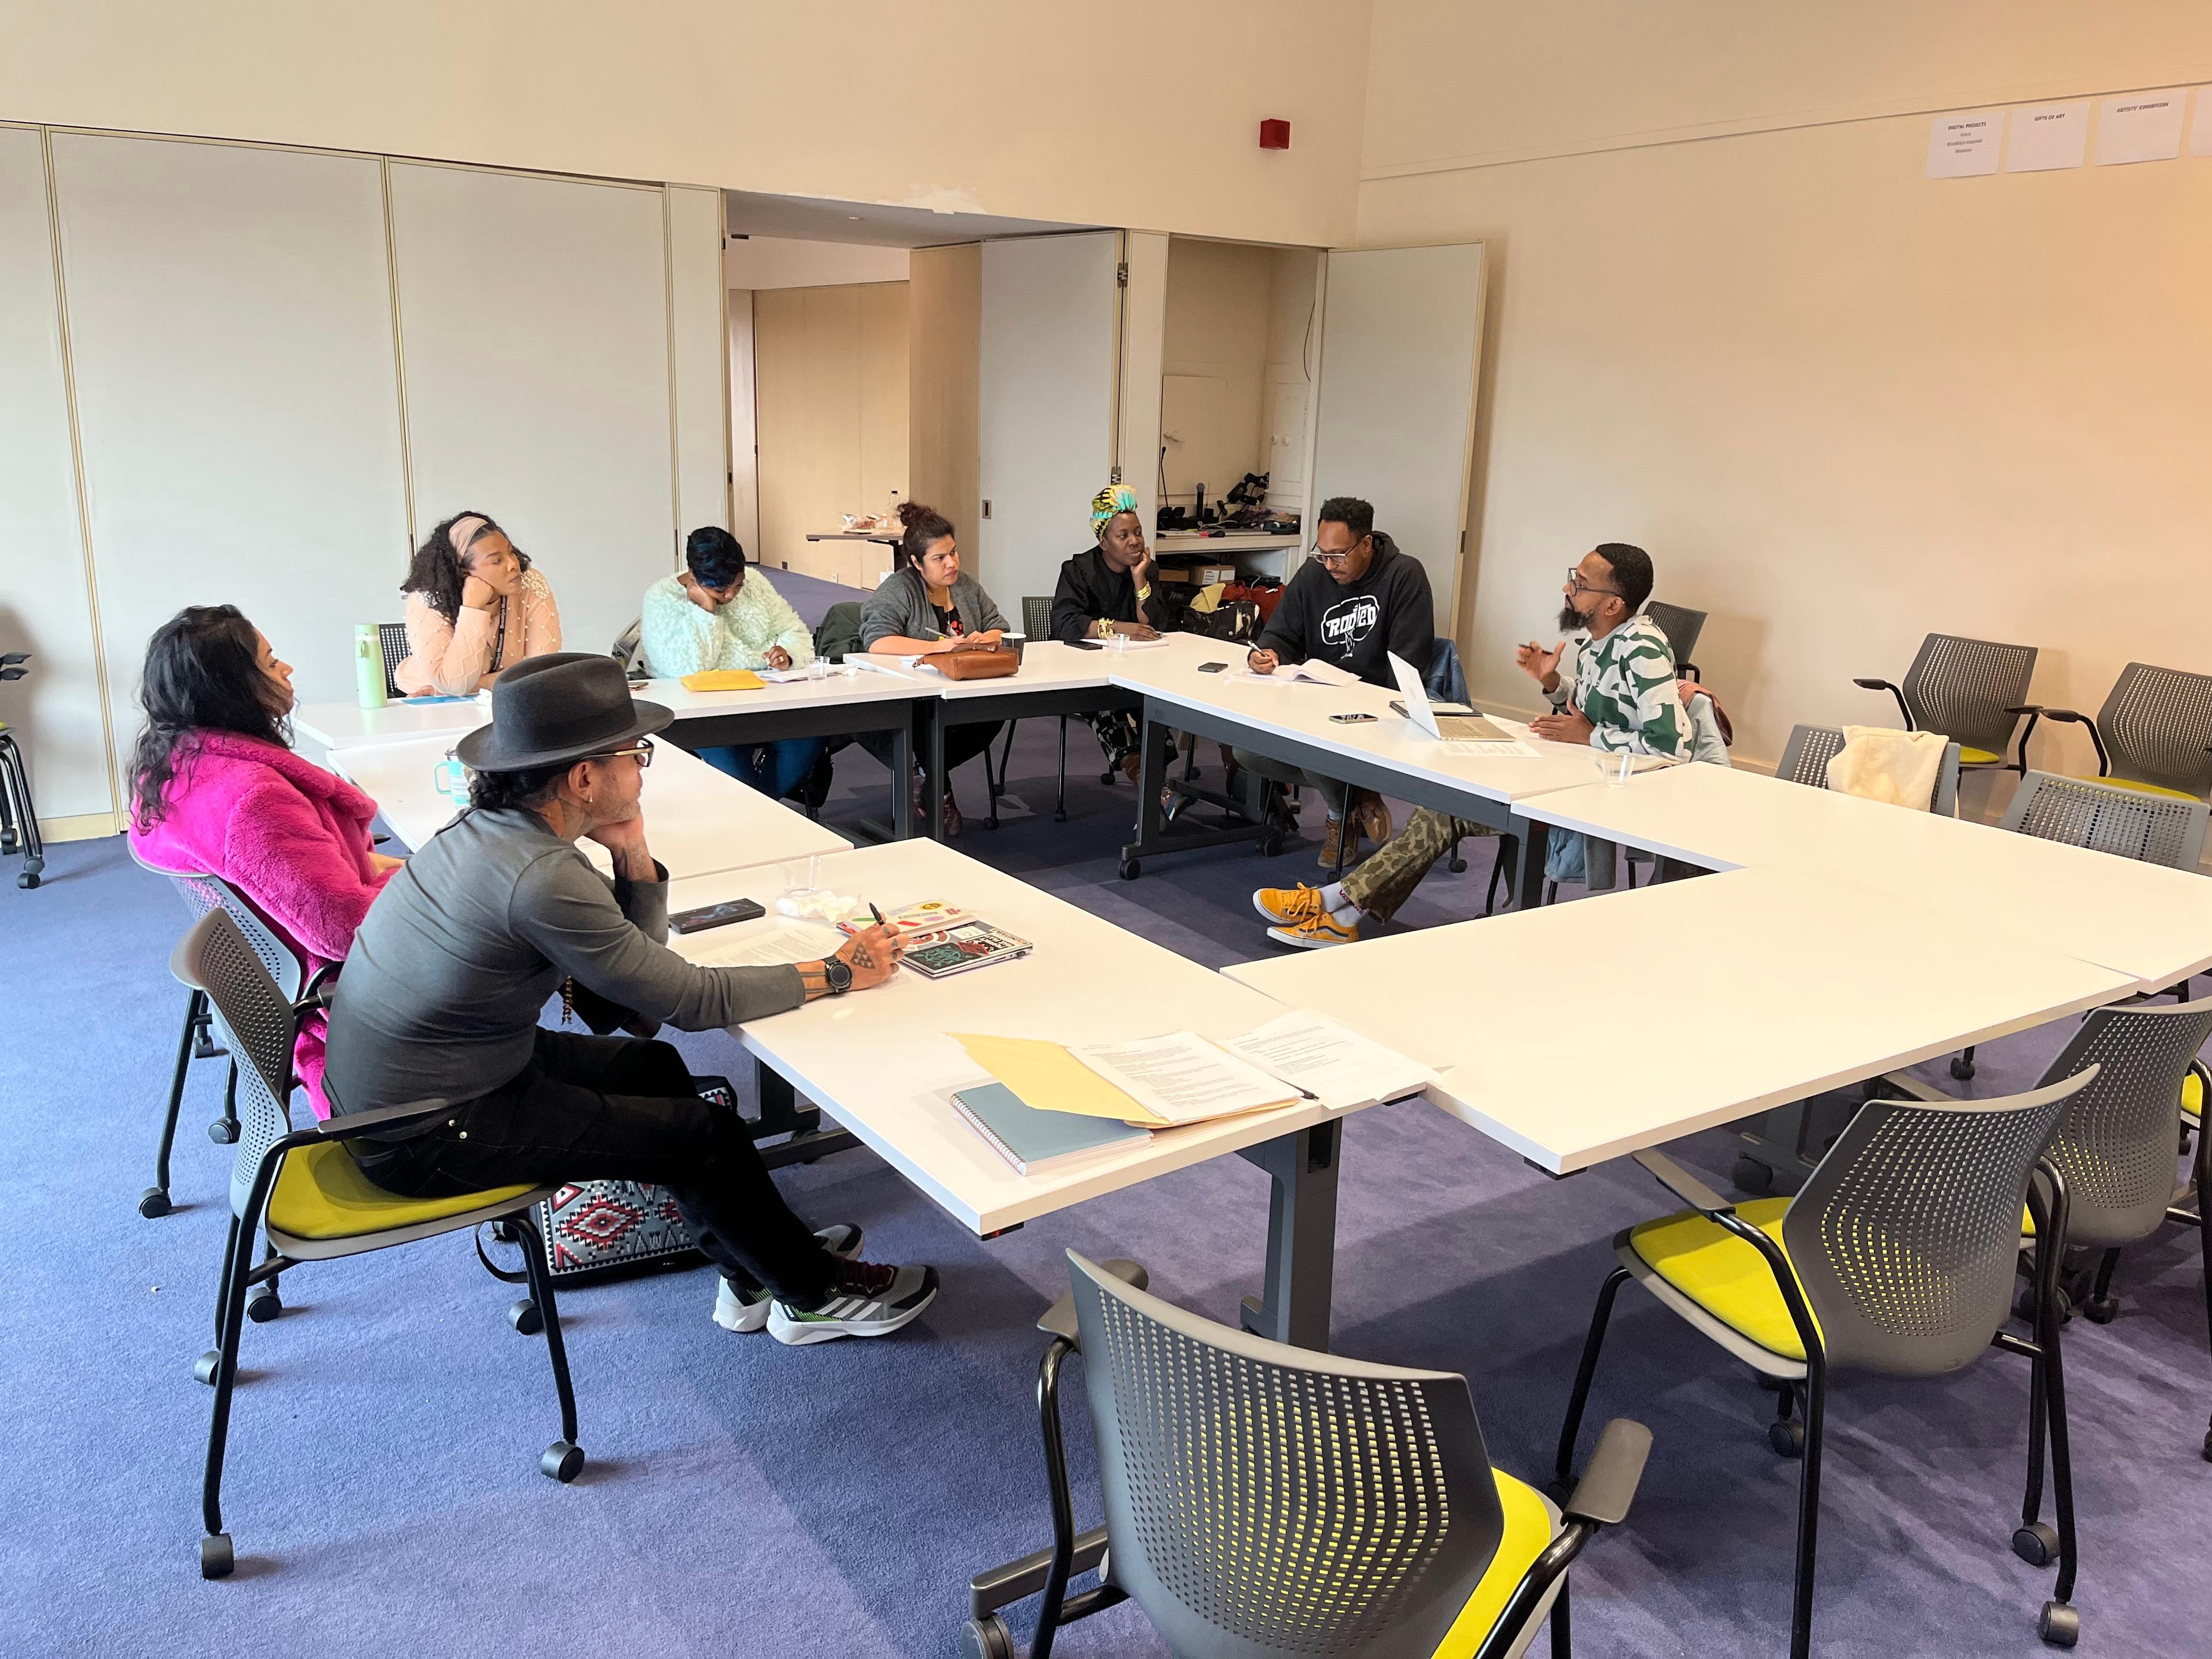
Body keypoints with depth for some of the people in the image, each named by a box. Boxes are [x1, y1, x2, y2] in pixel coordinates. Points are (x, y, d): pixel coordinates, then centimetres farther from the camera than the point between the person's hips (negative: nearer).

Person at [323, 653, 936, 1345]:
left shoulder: (493, 828, -1)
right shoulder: (541, 879, -29)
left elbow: (636, 985, 4)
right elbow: (690, 1001, -21)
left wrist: (633, 858, -9)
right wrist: (837, 974, -12)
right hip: (425, 1138, -9)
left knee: (651, 1065, 18)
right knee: (705, 1135, -1)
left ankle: (758, 1267, 29)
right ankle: (813, 1294, 21)